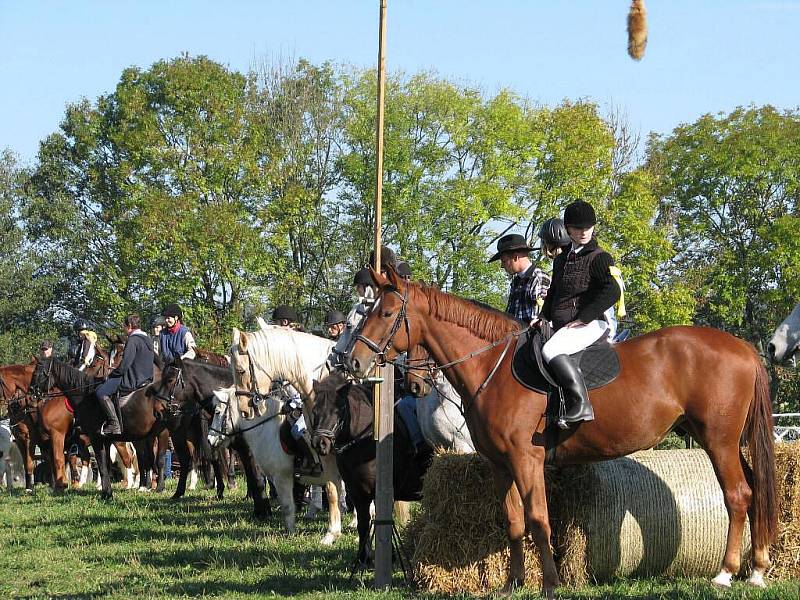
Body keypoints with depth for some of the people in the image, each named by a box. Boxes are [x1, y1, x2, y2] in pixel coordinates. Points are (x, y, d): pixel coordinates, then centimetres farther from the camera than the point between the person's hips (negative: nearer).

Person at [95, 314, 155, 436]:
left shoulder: (133, 340, -17)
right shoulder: (148, 339, 14)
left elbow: (125, 364, -22)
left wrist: (112, 374, -4)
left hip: (132, 381, -10)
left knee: (100, 392, -10)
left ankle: (114, 426, -16)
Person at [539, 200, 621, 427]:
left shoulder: (599, 258, -3)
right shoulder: (561, 260, 21)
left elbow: (612, 291, -16)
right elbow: (553, 294, 29)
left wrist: (583, 318, -19)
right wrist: (543, 318, 11)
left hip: (590, 324, -9)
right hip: (560, 324, 9)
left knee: (551, 350, -34)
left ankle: (581, 404, -38)